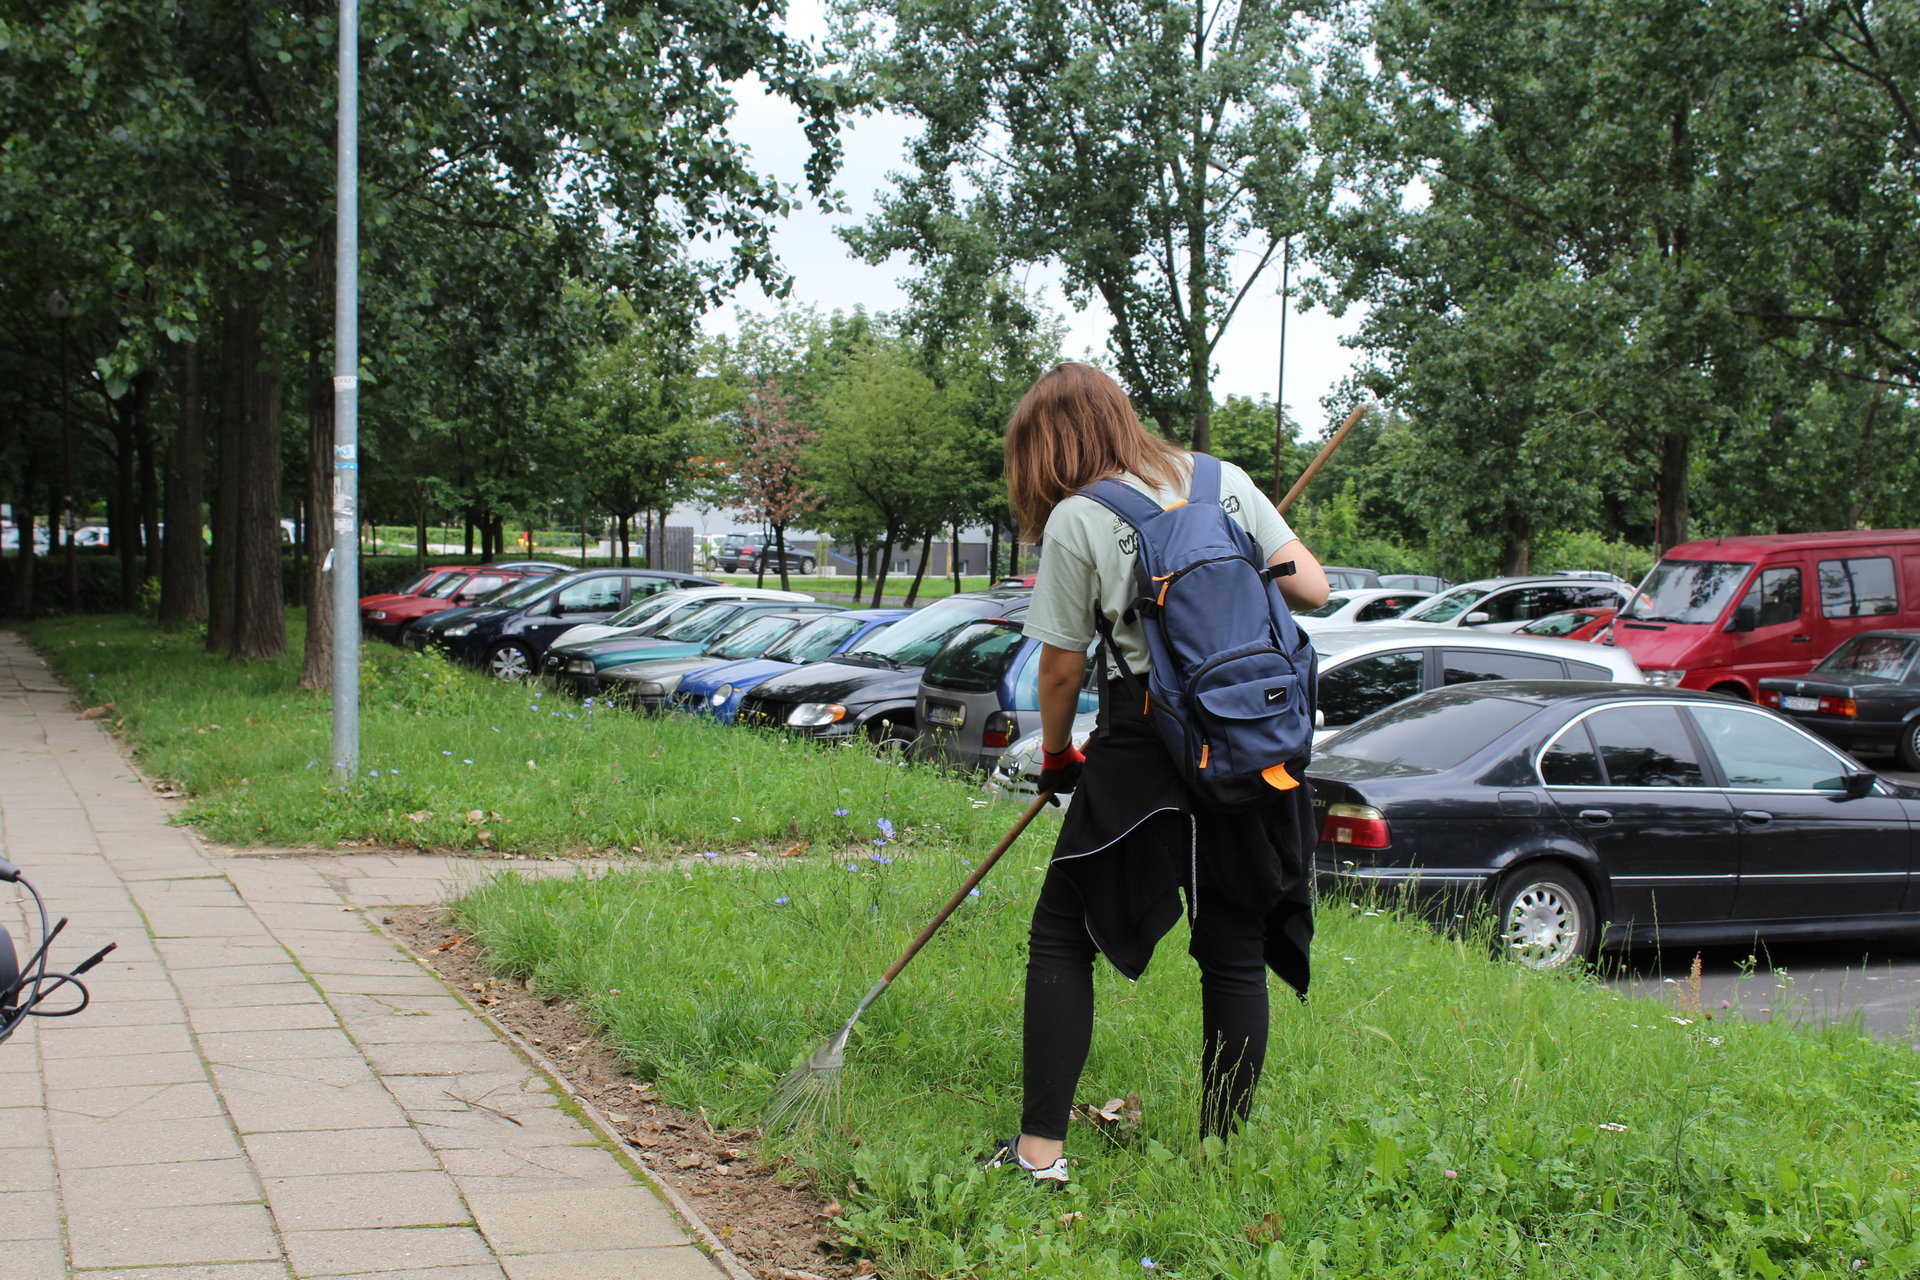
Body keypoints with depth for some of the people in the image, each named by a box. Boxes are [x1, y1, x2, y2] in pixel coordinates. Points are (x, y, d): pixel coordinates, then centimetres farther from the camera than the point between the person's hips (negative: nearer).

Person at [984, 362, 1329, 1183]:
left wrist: (1057, 755, 17)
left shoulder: (1076, 520, -2)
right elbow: (1310, 589, 5)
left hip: (1144, 751, -4)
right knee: (1236, 955, 11)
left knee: (1061, 939, 8)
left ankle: (1041, 1149, 5)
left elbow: (1063, 662, 1)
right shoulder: (1225, 482, 9)